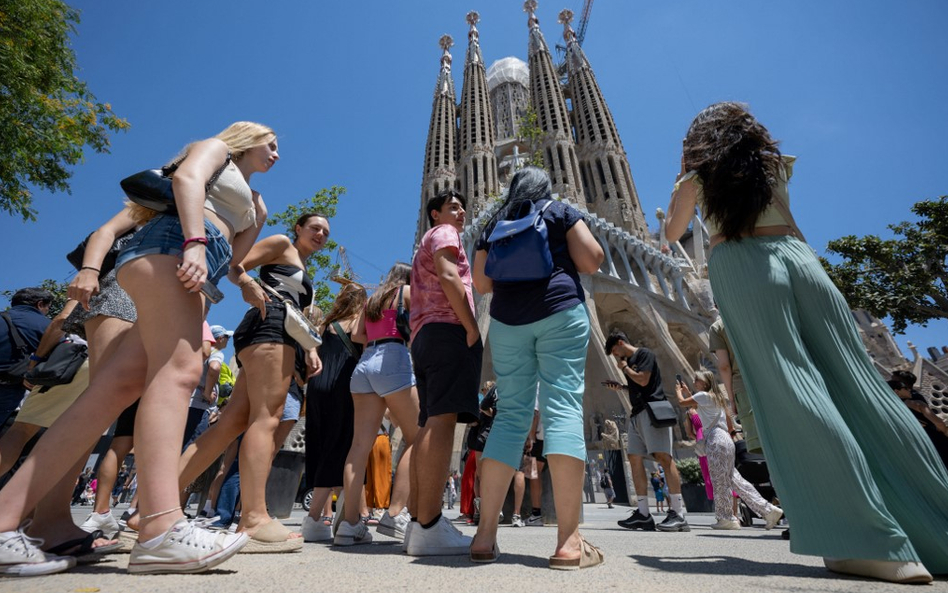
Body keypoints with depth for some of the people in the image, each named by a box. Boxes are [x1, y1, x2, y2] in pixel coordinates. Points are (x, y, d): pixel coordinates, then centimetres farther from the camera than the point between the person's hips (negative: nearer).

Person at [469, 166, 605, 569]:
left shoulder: (494, 224, 21)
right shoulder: (561, 211, 13)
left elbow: (481, 283, 15)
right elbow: (592, 261, 3)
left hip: (507, 320, 3)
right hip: (559, 312, -3)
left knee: (511, 413, 2)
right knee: (563, 408, -10)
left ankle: (485, 534, -3)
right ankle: (569, 542, -15)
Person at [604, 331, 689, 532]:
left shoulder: (644, 354, -1)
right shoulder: (629, 362, 23)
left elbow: (643, 380, -13)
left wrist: (623, 367, -1)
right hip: (637, 413, 9)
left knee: (663, 456, -14)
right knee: (635, 458, 1)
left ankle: (678, 514, -12)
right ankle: (643, 514, 2)